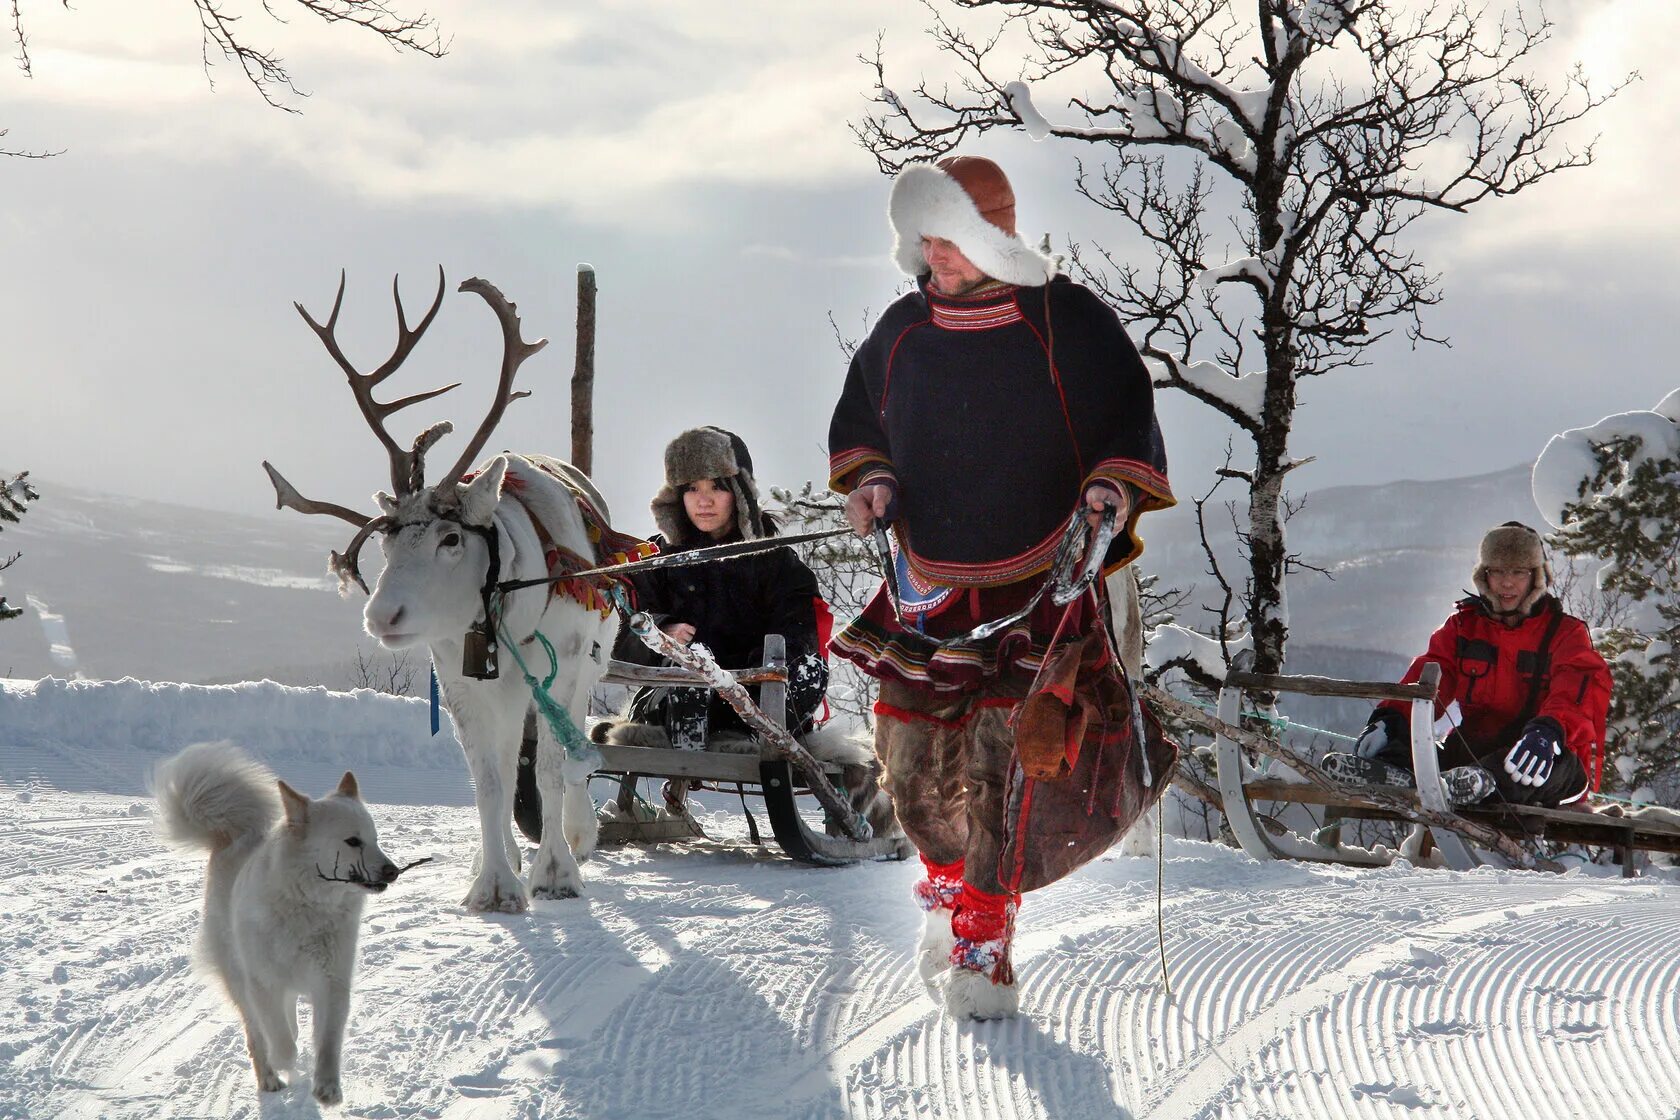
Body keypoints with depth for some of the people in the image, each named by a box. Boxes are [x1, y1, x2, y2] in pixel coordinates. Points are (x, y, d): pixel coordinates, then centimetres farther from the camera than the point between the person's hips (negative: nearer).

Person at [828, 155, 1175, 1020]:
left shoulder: (1067, 324, -5)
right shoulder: (903, 332, 7)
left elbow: (1130, 422, 1)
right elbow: (858, 418, 22)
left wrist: (1114, 492, -17)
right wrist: (869, 476, 2)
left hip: (1040, 590, -4)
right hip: (929, 590, 4)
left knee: (1011, 759, -12)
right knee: (913, 757, 7)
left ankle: (982, 947, -3)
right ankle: (948, 879, 37)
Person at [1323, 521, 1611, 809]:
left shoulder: (1565, 632, 5)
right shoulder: (1463, 626, 17)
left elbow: (1579, 686, -17)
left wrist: (1547, 731, -41)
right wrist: (1390, 719, -23)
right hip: (1478, 749, 3)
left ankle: (1485, 781, -69)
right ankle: (1392, 770, -60)